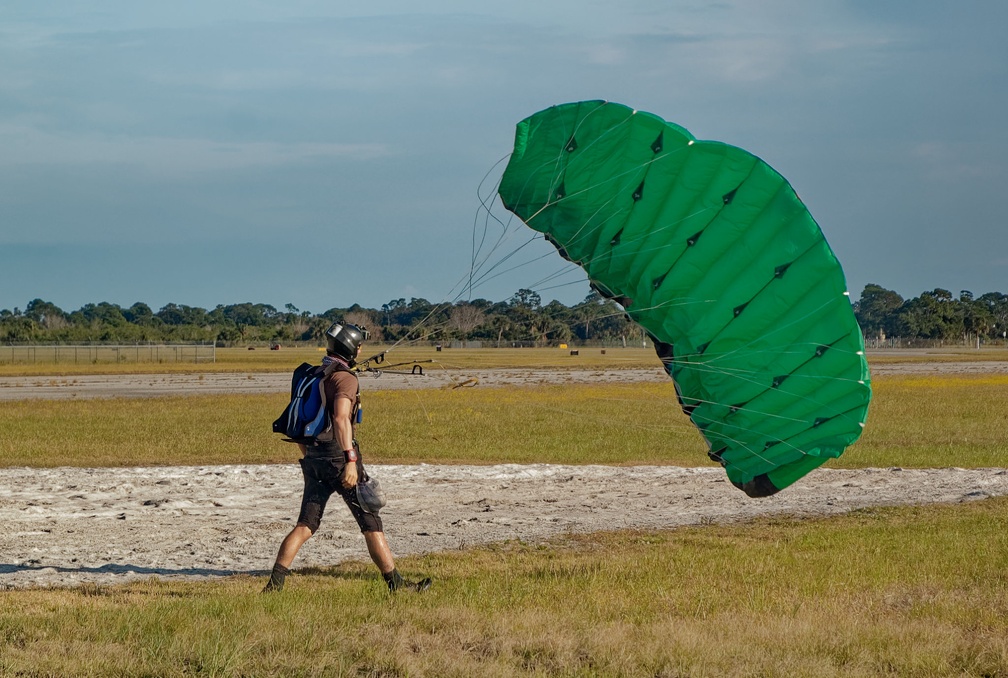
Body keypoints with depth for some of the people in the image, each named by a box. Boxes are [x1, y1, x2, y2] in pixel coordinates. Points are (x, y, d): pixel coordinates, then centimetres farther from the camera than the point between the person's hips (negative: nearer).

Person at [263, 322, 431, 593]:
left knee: (305, 525, 4)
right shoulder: (346, 378, -11)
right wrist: (351, 460, -30)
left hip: (314, 459, 7)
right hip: (339, 457, -7)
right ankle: (395, 582, 9)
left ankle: (275, 583, -8)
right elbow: (341, 418, -26)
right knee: (371, 523, 3)